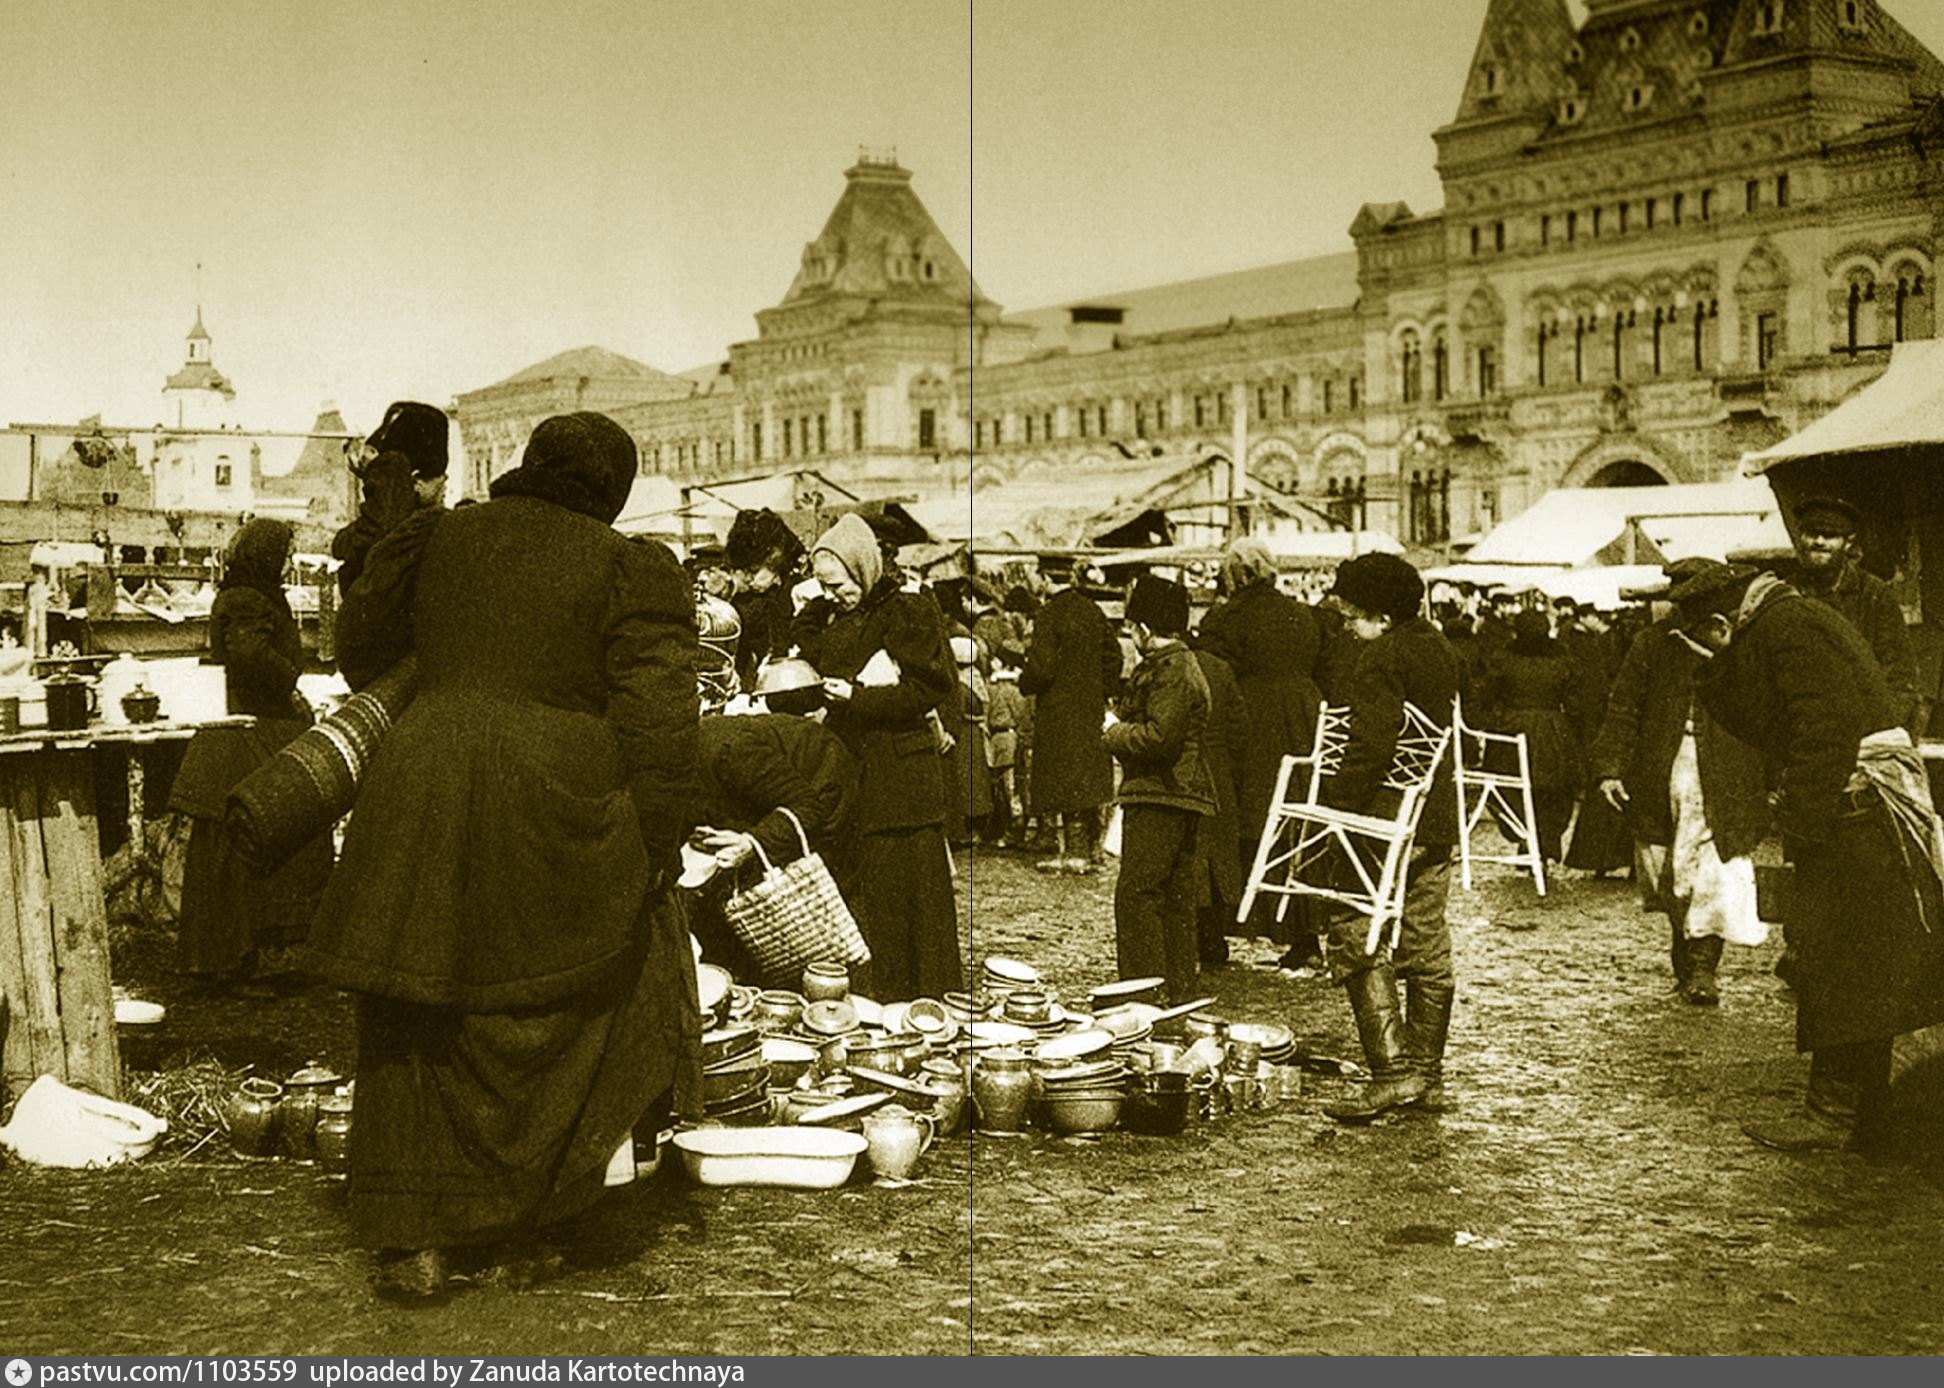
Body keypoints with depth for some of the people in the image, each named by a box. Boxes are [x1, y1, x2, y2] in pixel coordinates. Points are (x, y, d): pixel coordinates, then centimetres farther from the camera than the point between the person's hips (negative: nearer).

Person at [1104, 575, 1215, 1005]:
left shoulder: (1172, 671, -15)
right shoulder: (1180, 664, 19)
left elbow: (1160, 738, -23)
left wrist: (1115, 733, -8)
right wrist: (1121, 731, 8)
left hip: (1160, 798, -11)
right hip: (1177, 797, 11)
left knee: (1135, 896, -10)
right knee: (1175, 901, 14)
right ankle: (1178, 994, 20)